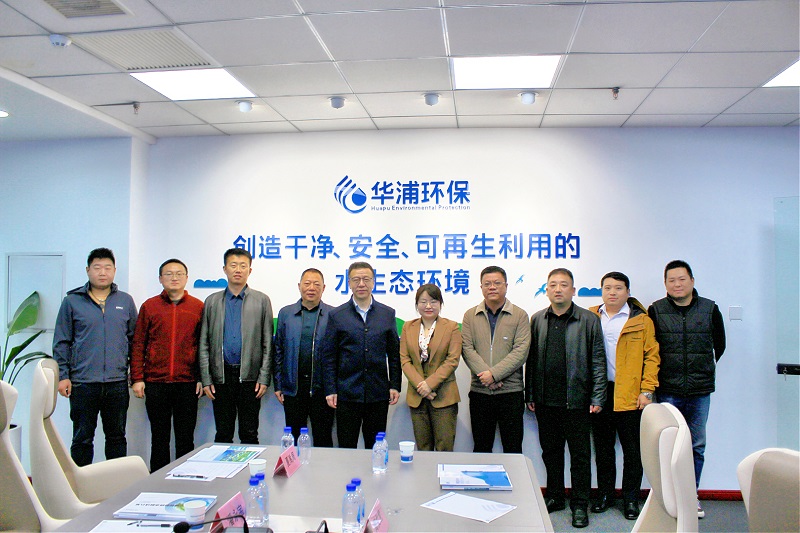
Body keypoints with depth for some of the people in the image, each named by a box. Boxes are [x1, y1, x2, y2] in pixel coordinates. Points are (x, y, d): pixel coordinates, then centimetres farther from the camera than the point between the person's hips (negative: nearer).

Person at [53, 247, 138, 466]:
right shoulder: (72, 301, 3)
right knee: (82, 438, 7)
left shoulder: (126, 301, 7)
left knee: (117, 436, 11)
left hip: (117, 383, 2)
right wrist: (63, 375, -3)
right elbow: (61, 342, 3)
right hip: (82, 383, -1)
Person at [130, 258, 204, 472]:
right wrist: (137, 378, -1)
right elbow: (138, 345, 5)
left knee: (185, 438, 6)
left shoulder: (198, 307, 4)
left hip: (187, 384, -1)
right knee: (159, 437, 10)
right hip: (155, 383, 1)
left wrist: (202, 378, -1)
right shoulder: (149, 306, 6)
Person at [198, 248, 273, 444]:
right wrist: (206, 380, 0)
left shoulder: (261, 300, 4)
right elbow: (204, 345, 7)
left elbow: (267, 344, 1)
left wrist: (264, 378, -5)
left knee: (249, 435, 6)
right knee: (222, 435, 10)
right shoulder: (212, 301, 9)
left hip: (249, 376, -1)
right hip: (221, 376, 1)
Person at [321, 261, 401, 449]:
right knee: (346, 447, 6)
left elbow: (394, 354, 8)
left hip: (378, 394, 1)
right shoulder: (337, 315, 2)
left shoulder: (388, 314, 6)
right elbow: (328, 356, 2)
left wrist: (395, 385, 3)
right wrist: (330, 390, -3)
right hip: (347, 393, -1)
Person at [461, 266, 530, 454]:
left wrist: (494, 373, -15)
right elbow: (467, 349, -1)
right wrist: (485, 375, -14)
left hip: (511, 391, -2)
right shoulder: (470, 315, 8)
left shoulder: (519, 315, 2)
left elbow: (521, 351, -7)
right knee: (481, 449, 11)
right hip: (479, 391, 2)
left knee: (513, 449, 6)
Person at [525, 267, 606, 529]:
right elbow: (531, 359, 9)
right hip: (545, 400, 3)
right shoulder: (537, 320, 7)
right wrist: (529, 394, 6)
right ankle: (554, 497, 30)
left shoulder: (589, 320, -2)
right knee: (550, 451, 14)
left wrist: (597, 397, -7)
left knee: (580, 454, 6)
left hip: (576, 400, -3)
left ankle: (580, 505, 20)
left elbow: (598, 361, -2)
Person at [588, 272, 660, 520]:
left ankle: (631, 497, 21)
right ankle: (605, 493, 26)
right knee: (603, 447, 13)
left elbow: (652, 356, 0)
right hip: (599, 393, 2)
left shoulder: (641, 320, 0)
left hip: (630, 396, -2)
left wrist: (647, 390, -7)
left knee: (632, 449, 7)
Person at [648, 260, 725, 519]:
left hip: (700, 390, 1)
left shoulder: (710, 309, 2)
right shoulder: (656, 310, 0)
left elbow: (719, 345, 14)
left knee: (697, 446, 9)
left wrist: (704, 370, 13)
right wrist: (657, 377, 5)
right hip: (668, 390, -1)